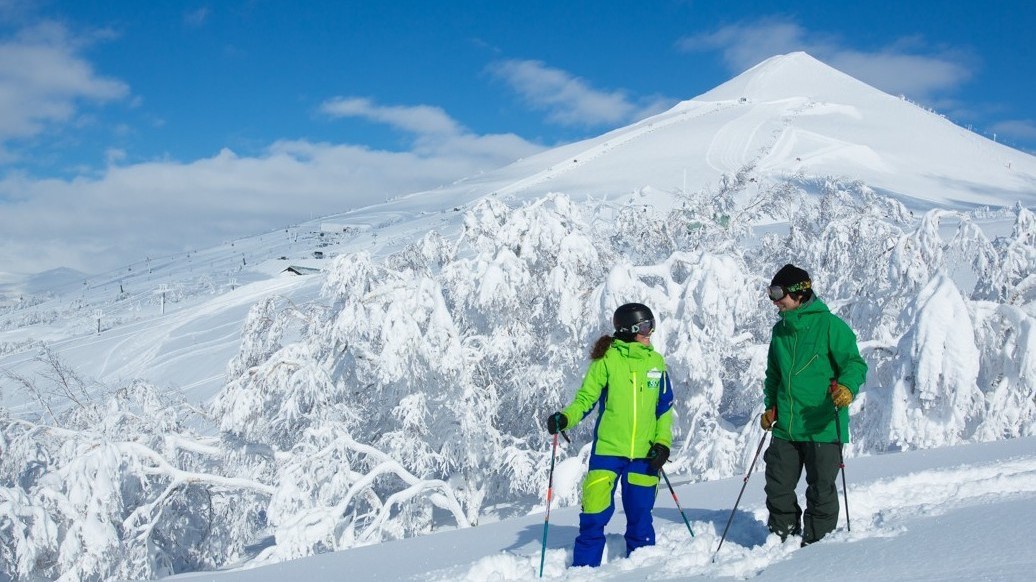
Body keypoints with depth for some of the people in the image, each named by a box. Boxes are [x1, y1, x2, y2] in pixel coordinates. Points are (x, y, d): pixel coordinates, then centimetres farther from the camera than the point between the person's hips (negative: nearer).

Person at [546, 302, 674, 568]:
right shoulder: (607, 359, -4)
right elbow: (586, 398, -3)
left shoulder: (656, 362, 6)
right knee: (595, 513, -6)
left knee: (640, 515, 9)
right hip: (608, 449, -3)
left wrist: (663, 442, 0)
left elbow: (664, 407, 12)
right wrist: (565, 418, -20)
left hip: (644, 454, 3)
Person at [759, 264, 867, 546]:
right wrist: (770, 406, 18)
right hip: (785, 427, 6)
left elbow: (855, 363, -10)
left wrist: (847, 387, -28)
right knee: (778, 486, 7)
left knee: (821, 489, 2)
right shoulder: (780, 330, 14)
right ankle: (782, 536, 21)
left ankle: (817, 542, 14)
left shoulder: (830, 325, -7)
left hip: (822, 426, -6)